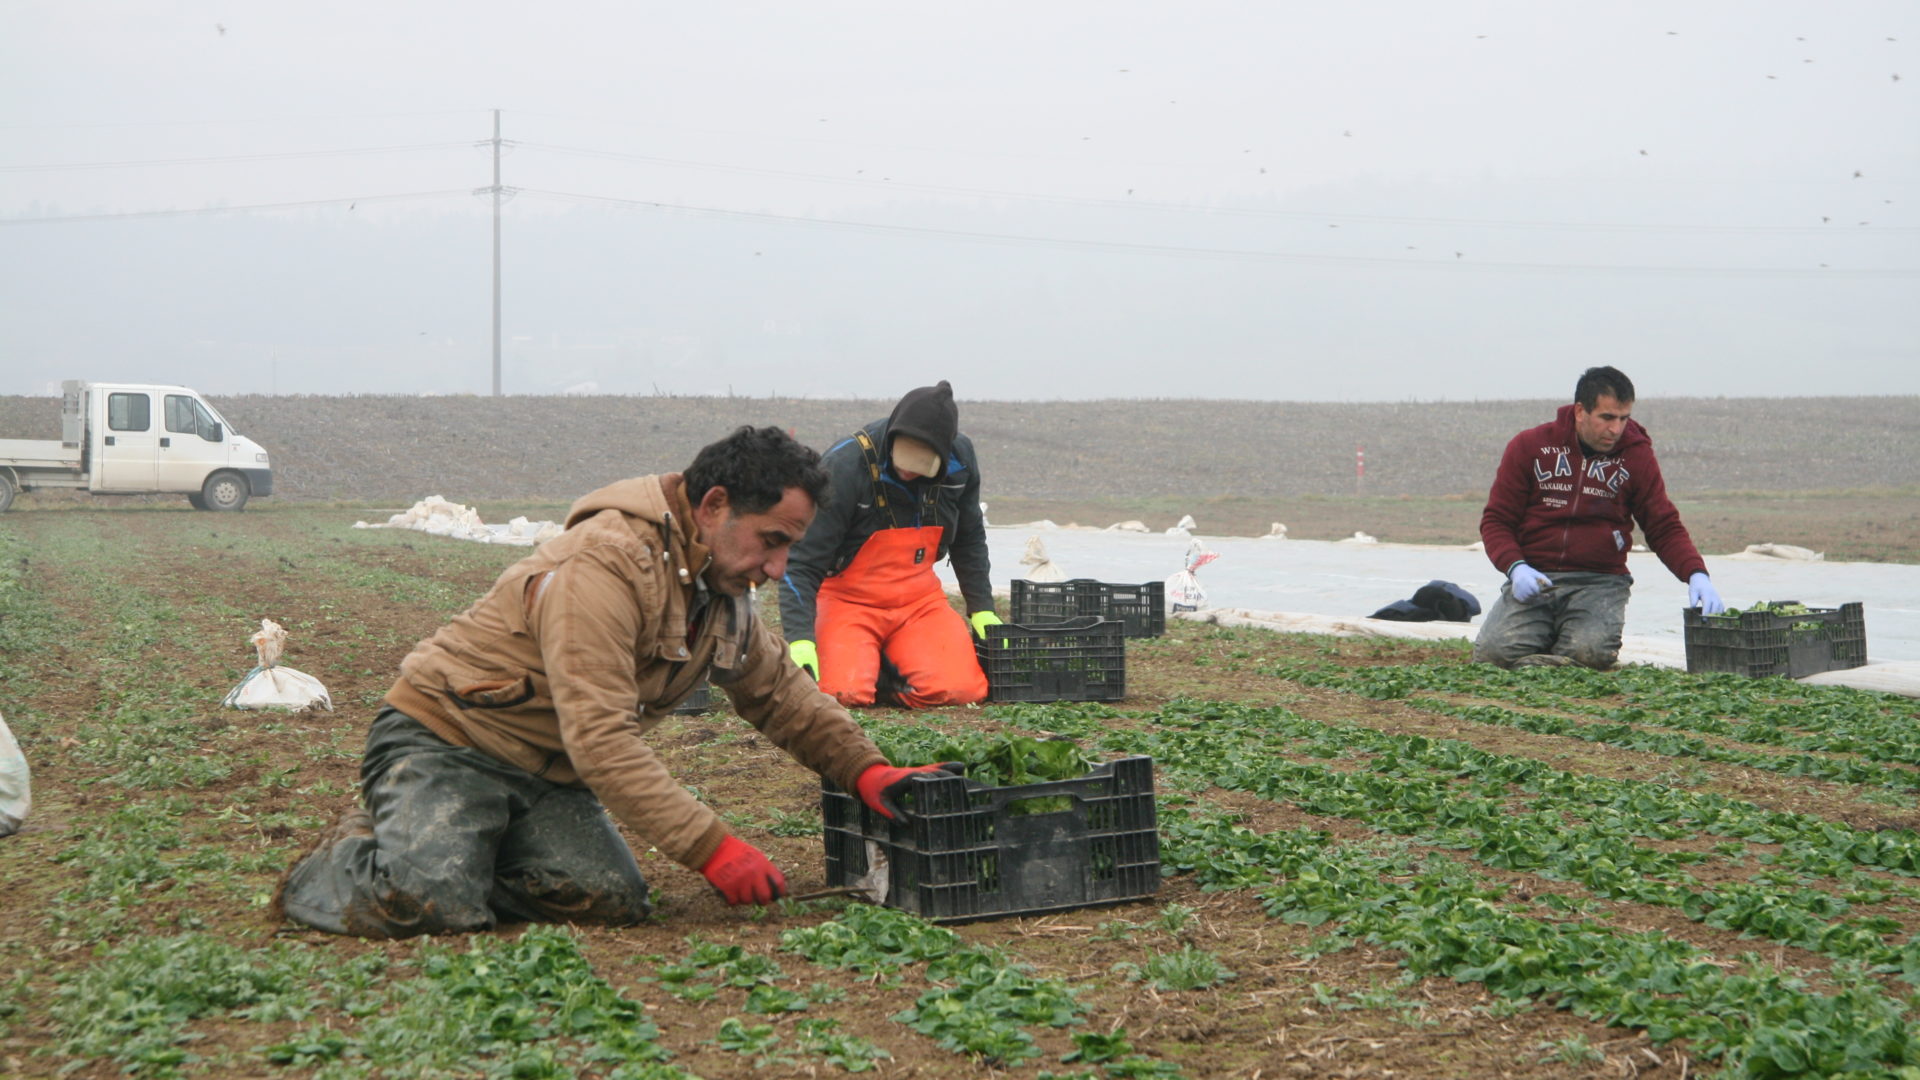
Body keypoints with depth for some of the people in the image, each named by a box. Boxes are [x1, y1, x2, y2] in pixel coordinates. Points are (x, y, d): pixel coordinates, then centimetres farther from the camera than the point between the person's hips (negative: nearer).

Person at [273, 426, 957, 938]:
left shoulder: (723, 589, 5)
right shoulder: (605, 565, -26)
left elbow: (781, 693, 18)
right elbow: (600, 738, -31)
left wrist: (865, 769, 2)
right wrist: (711, 848, -33)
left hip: (544, 775, 9)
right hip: (444, 742, -8)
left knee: (612, 900, -16)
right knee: (430, 905, -31)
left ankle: (461, 855, 6)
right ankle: (346, 862, 3)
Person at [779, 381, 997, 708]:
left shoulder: (961, 458, -7)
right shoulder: (844, 465, -23)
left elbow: (969, 540, 14)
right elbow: (801, 564, -21)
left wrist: (982, 608, 9)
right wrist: (800, 640, -31)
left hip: (920, 598, 4)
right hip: (850, 598, -3)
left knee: (962, 689, -21)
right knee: (845, 693, -29)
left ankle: (895, 667, 11)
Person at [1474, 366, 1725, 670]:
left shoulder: (1636, 455, 4)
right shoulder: (1529, 447, 2)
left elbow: (1664, 527, 7)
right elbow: (1495, 520, 5)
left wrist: (1696, 574, -12)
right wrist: (1515, 567, -15)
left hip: (1600, 581, 0)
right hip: (1534, 577, 0)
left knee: (1592, 651, -30)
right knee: (1493, 651, -23)